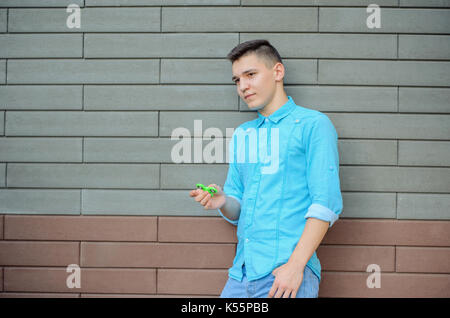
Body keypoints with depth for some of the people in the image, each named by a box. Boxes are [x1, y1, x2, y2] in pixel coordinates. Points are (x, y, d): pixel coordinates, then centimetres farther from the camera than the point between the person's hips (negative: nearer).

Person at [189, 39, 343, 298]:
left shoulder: (313, 124, -2)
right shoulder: (241, 134, 17)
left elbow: (326, 204, -10)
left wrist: (295, 265, -18)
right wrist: (223, 202, -4)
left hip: (286, 271, -5)